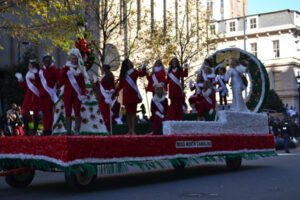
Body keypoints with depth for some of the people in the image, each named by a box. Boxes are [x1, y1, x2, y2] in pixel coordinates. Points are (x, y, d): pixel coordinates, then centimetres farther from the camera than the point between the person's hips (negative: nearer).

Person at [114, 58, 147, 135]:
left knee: (133, 112, -4)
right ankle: (129, 130, 8)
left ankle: (133, 130, -6)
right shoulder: (122, 74, 10)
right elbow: (120, 85, 14)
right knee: (128, 113, 4)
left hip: (133, 94, -2)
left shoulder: (134, 72, 3)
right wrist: (115, 92, 4)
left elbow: (141, 74, -17)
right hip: (126, 95, 2)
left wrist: (143, 69, -37)